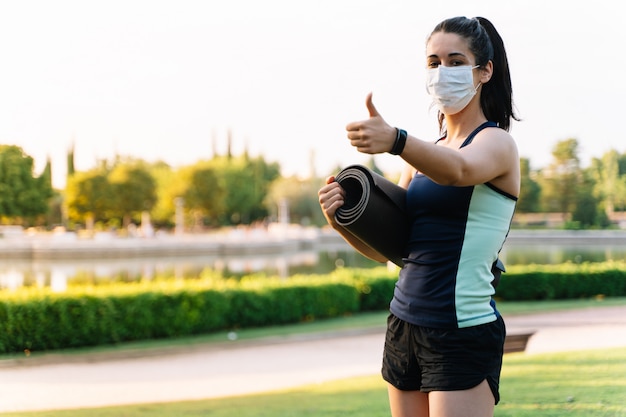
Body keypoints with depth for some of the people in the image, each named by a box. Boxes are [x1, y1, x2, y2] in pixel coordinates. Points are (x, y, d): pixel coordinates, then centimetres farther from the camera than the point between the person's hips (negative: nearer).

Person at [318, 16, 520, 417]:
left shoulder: (498, 143, -4)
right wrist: (342, 218, -8)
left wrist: (396, 140, -48)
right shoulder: (425, 155, 16)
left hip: (463, 329, -7)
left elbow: (459, 169, -29)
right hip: (405, 324, 7)